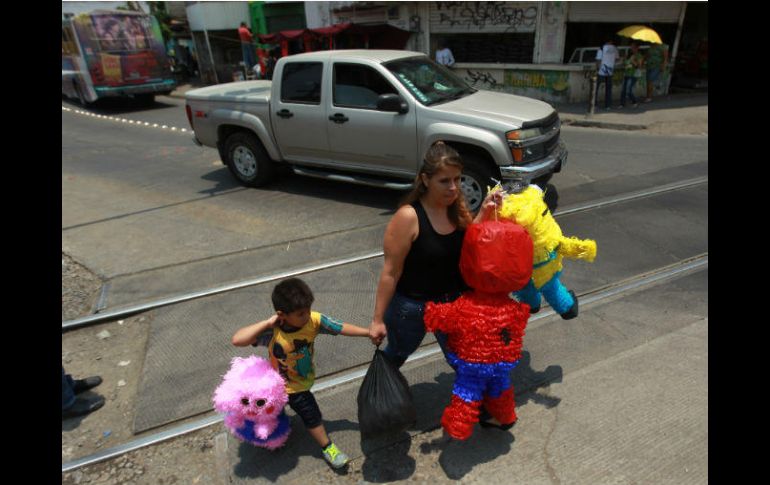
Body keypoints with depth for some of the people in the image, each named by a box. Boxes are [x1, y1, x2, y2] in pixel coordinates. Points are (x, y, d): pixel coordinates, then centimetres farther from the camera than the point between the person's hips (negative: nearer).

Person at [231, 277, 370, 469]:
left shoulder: (314, 320, -28)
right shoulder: (272, 332, -37)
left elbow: (341, 328, -19)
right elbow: (237, 340, -45)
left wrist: (369, 332, -21)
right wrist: (267, 323, -47)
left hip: (304, 379, 4)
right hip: (286, 385, -4)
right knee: (311, 414, 6)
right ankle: (327, 448, 29)